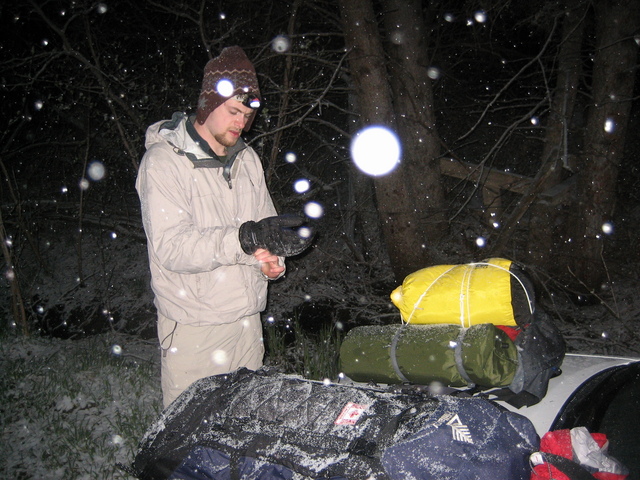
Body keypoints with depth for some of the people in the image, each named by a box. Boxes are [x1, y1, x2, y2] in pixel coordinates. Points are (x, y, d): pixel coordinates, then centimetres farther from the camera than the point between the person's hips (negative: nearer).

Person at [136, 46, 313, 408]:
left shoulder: (247, 158, 11)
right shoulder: (165, 161, -11)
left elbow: (266, 223, 18)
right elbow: (170, 246, -23)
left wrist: (273, 257, -5)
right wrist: (247, 238, -34)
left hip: (248, 318, 6)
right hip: (193, 327, -6)